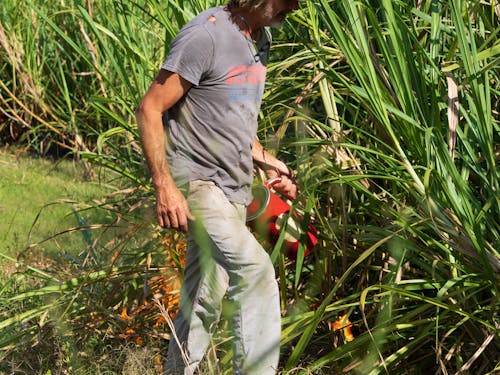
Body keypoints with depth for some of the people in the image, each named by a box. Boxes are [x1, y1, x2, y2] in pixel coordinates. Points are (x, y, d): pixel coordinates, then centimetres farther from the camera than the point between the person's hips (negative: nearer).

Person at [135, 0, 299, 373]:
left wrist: (270, 163, 13)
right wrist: (164, 186, -21)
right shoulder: (205, 35, -16)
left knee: (206, 302, 12)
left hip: (232, 190, 9)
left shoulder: (260, 39, 12)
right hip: (197, 183, -9)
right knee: (255, 270, -24)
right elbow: (149, 109, -15)